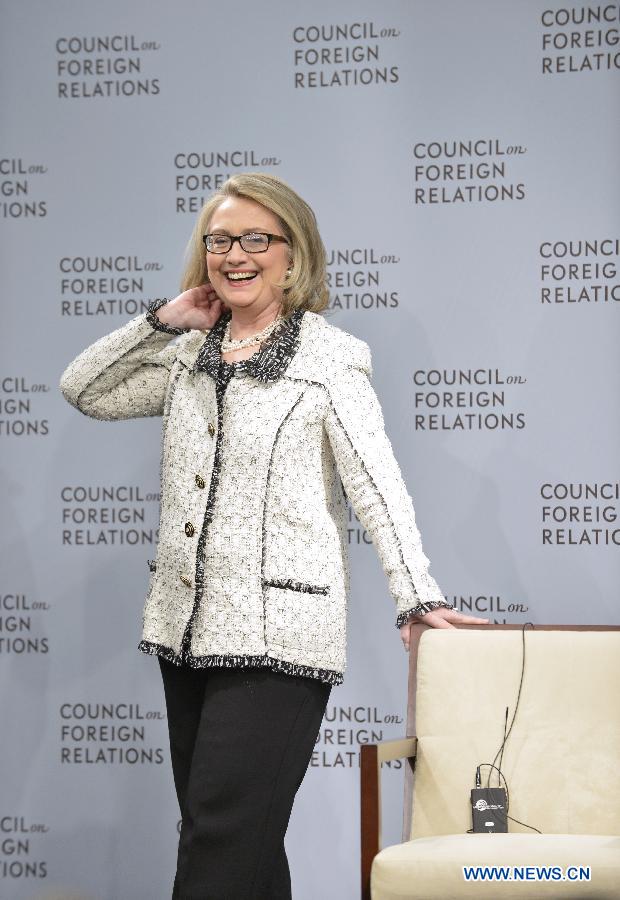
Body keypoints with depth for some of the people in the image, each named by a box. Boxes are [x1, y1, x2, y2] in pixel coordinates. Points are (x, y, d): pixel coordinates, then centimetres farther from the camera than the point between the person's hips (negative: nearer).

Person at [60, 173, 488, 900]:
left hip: (274, 639, -6)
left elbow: (376, 484, -9)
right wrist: (163, 321, 7)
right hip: (187, 628, 6)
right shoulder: (191, 354, 14)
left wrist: (417, 598, -18)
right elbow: (84, 390, 17)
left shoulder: (328, 356, -3)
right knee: (244, 841, 13)